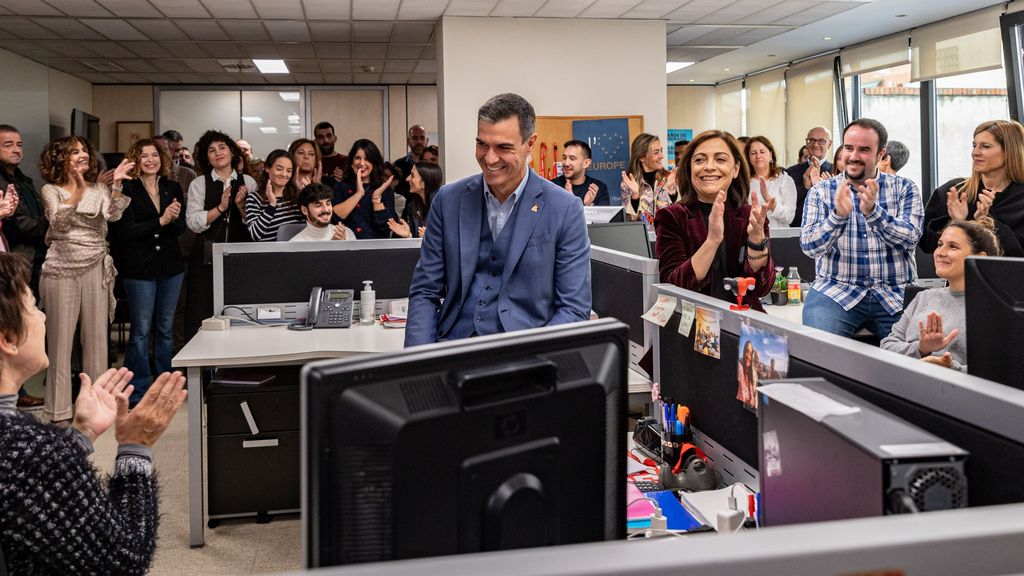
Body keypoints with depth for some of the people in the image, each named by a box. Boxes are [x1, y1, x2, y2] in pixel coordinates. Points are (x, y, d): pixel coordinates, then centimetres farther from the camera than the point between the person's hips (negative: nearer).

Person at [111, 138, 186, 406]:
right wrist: (161, 221, -20)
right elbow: (124, 231, -14)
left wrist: (174, 218, -19)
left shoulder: (172, 188, 8)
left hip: (170, 265, 4)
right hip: (139, 267, -4)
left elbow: (180, 228, 3)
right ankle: (138, 391, 10)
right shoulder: (127, 190, -6)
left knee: (165, 328, 13)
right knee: (141, 330, 1)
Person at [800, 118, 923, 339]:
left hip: (894, 295, 1)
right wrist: (839, 215, -23)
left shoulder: (904, 188, 7)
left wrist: (872, 211, -23)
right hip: (835, 291, -1)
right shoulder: (821, 191, 6)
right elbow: (809, 247, -5)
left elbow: (910, 239, -7)